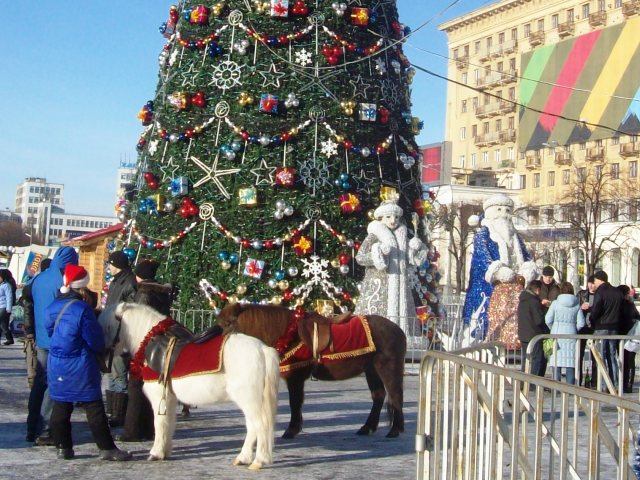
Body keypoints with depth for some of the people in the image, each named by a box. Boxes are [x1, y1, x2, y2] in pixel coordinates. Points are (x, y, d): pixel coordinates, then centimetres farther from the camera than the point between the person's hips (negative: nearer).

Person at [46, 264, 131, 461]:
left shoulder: (52, 308, 2)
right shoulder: (82, 309, -17)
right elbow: (95, 340, -12)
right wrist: (101, 349, 9)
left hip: (56, 365, 6)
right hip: (80, 367, -6)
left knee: (60, 407, 13)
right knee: (94, 408, 0)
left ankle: (63, 447, 16)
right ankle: (107, 448, 4)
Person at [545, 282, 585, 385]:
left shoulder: (555, 303, -4)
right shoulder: (577, 305, 2)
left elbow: (548, 319, -4)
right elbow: (581, 323, 1)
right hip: (571, 334, 2)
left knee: (556, 360, 3)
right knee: (570, 361, 5)